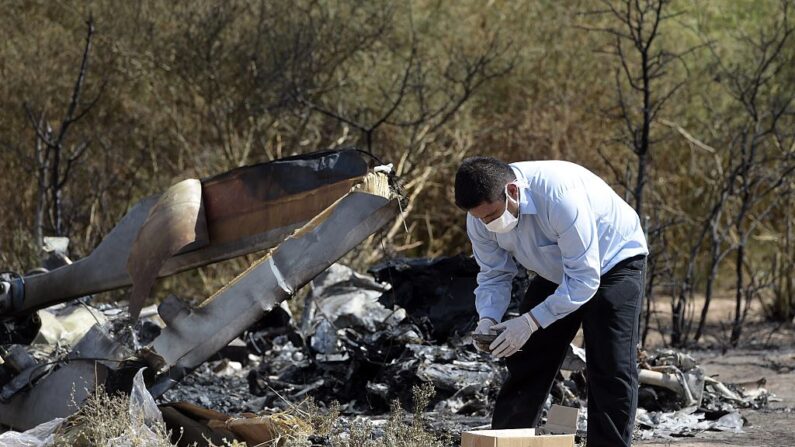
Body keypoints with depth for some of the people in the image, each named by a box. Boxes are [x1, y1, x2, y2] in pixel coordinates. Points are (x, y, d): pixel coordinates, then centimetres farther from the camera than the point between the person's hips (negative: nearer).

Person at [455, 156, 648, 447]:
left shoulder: (559, 195, -39)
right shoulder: (480, 218, -20)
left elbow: (584, 279, -35)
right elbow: (494, 276, -6)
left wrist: (530, 322, -39)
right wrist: (487, 319, -26)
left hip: (613, 262, -6)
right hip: (555, 271, 6)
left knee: (611, 371, -15)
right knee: (525, 365, 1)